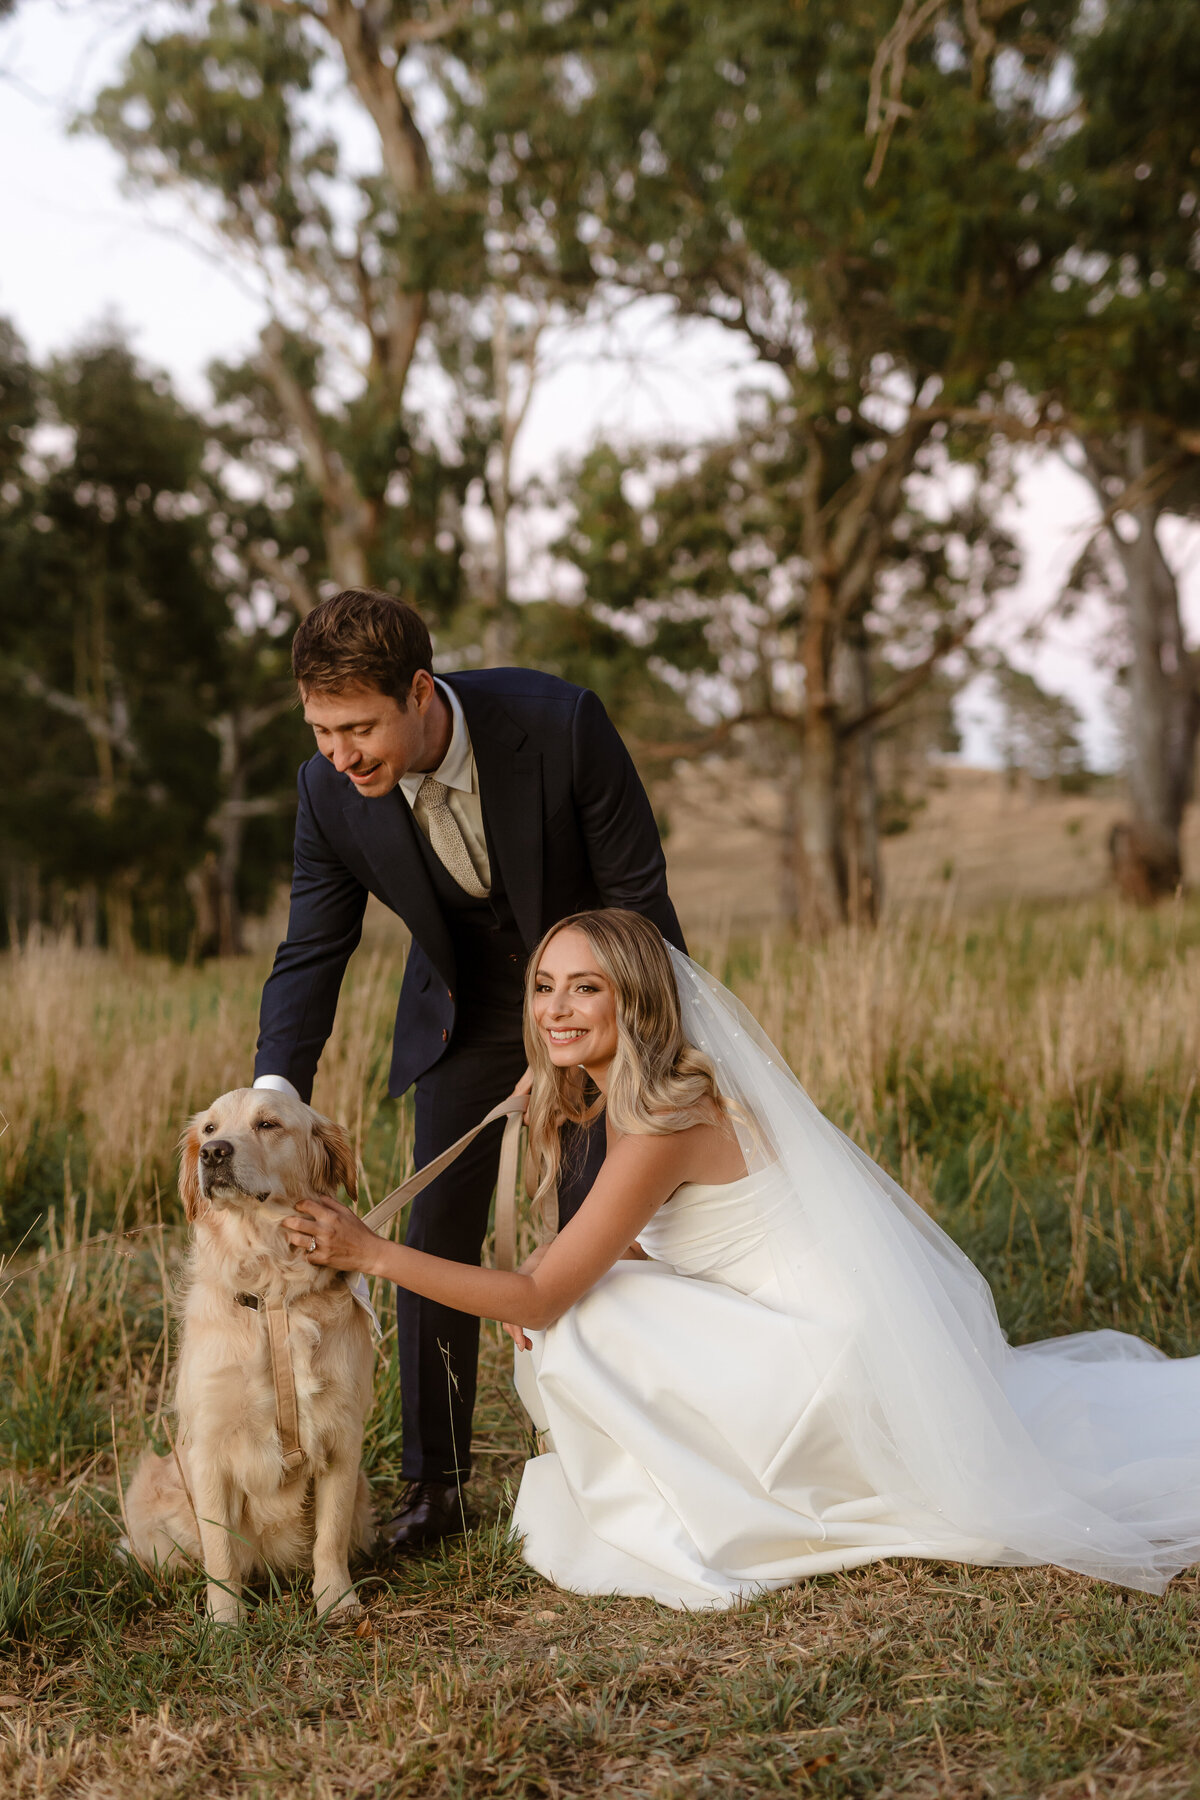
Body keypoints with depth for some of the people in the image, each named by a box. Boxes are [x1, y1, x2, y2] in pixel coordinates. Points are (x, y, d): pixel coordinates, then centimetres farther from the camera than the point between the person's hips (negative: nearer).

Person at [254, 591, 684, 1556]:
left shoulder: (561, 722, -33)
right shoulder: (331, 792, -23)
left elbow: (638, 894, -21)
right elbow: (311, 952, -13)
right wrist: (274, 1098, -27)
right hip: (465, 1006, 3)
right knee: (438, 1227, -2)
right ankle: (435, 1482, 11)